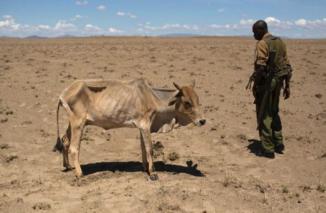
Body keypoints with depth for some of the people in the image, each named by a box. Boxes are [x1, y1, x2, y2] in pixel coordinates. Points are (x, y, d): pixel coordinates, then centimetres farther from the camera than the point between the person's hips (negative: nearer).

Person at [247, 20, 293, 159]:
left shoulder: (262, 44, -14)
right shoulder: (280, 42, 11)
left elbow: (260, 66, -23)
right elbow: (287, 65, 13)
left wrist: (255, 84, -15)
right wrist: (287, 85, 17)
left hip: (266, 82, -8)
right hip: (278, 82, 8)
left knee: (264, 116, 1)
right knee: (273, 112, 21)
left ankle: (267, 149, 5)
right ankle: (278, 143, 26)